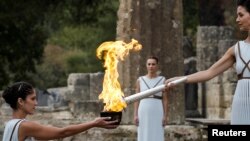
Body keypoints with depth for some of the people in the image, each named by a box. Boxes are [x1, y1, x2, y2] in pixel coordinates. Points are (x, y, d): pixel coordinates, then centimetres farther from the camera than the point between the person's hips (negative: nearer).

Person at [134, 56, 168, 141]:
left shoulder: (162, 80, 3)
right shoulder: (140, 80, 6)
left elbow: (165, 99, 2)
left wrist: (165, 116, -6)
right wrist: (135, 115, -3)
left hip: (157, 113, -1)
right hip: (144, 113, 1)